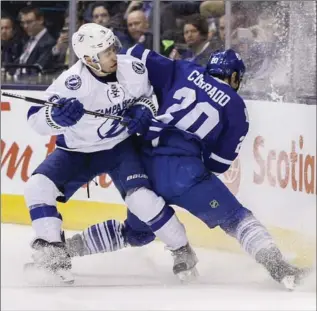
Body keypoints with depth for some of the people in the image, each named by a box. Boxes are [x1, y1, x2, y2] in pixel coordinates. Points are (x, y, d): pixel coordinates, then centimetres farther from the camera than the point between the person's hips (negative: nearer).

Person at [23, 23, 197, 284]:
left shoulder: (133, 69, -17)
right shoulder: (72, 82, -29)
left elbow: (146, 93, 7)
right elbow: (36, 119, -30)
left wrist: (143, 110, -15)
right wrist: (57, 116, -52)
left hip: (119, 146, 0)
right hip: (77, 150, 0)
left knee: (141, 197, -21)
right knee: (39, 187, -20)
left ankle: (181, 249, 0)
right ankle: (53, 254, -11)